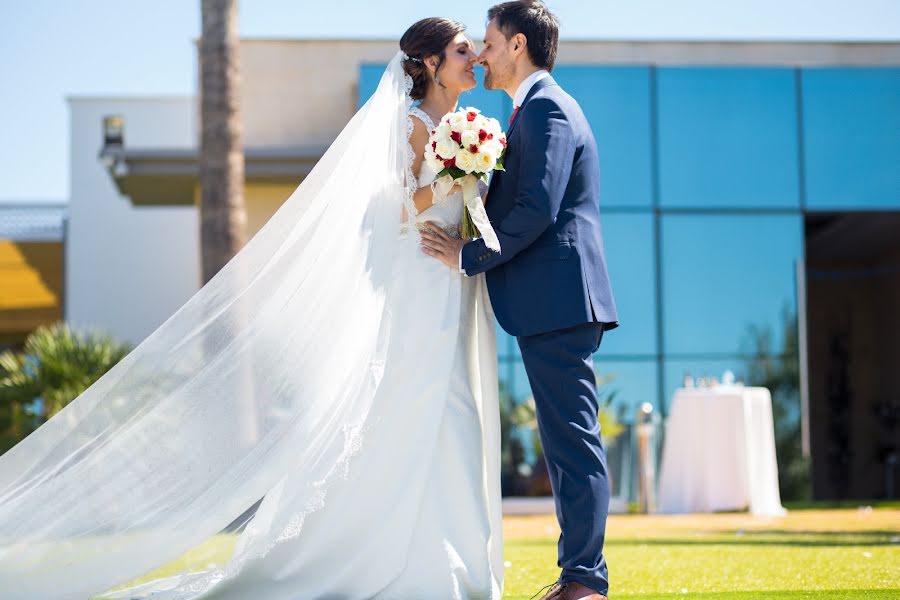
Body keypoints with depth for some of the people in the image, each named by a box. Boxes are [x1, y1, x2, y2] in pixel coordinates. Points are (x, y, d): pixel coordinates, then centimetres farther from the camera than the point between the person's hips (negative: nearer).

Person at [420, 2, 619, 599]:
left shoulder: (546, 108, -9)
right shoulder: (542, 107, 23)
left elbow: (536, 210, -19)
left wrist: (468, 256, -12)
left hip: (558, 301, -11)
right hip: (555, 303, 11)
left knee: (573, 437, -8)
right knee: (568, 438, 11)